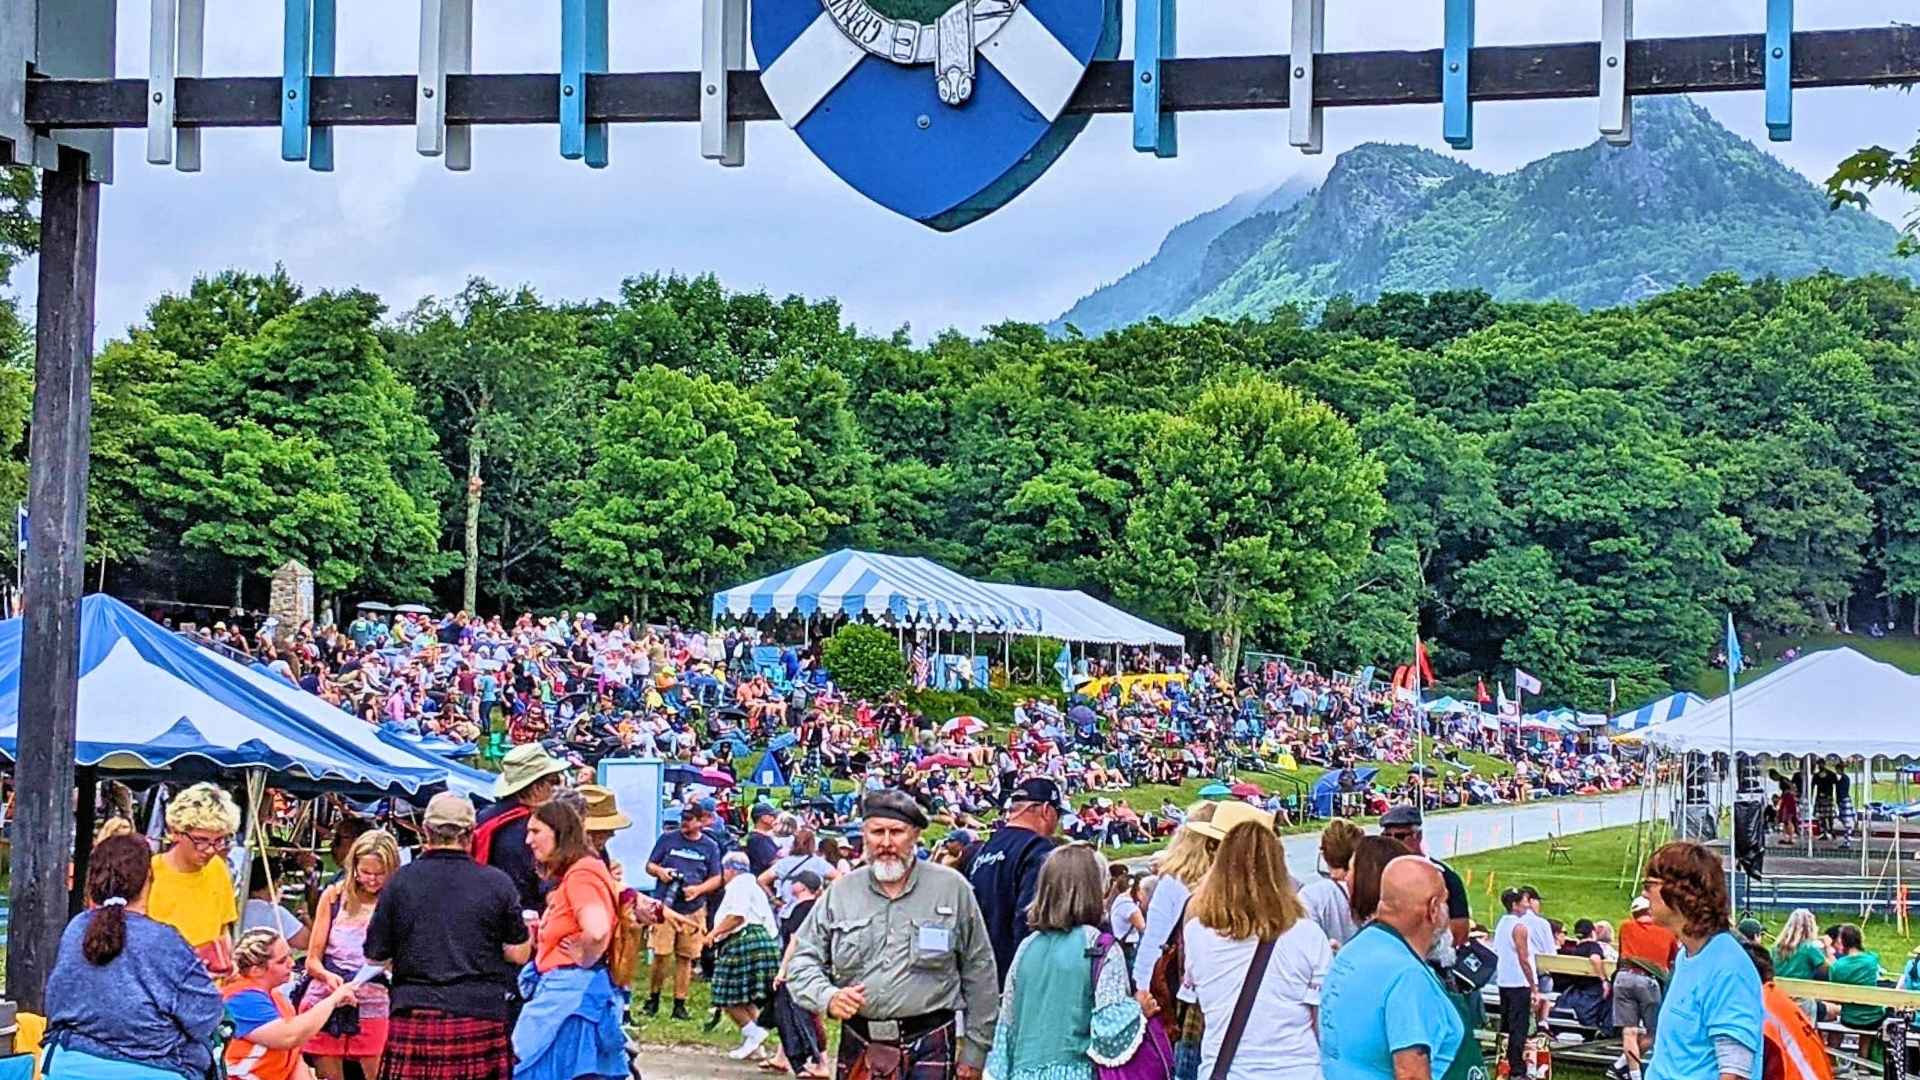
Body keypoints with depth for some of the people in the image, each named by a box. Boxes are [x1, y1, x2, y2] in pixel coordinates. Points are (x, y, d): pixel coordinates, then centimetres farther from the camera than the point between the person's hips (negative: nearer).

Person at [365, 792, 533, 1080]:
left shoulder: (400, 881, 1)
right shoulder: (498, 883, -1)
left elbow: (376, 956, 7)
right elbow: (518, 954, 2)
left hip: (415, 1016, 0)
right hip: (482, 1018, 0)